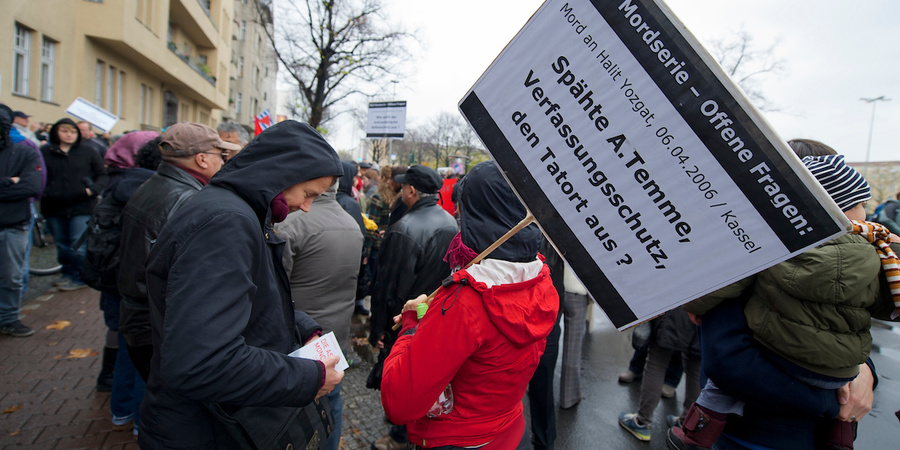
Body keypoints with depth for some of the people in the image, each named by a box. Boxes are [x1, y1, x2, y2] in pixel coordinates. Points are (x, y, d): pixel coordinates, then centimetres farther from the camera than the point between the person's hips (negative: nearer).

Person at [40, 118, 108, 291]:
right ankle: (67, 274, 29)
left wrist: (93, 189, -13)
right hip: (54, 208, 3)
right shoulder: (45, 152, 5)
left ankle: (79, 277, 12)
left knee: (79, 246, -3)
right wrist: (44, 191, -10)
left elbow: (103, 175, 3)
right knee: (62, 246, 13)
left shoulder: (88, 153, 3)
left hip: (82, 207, -2)